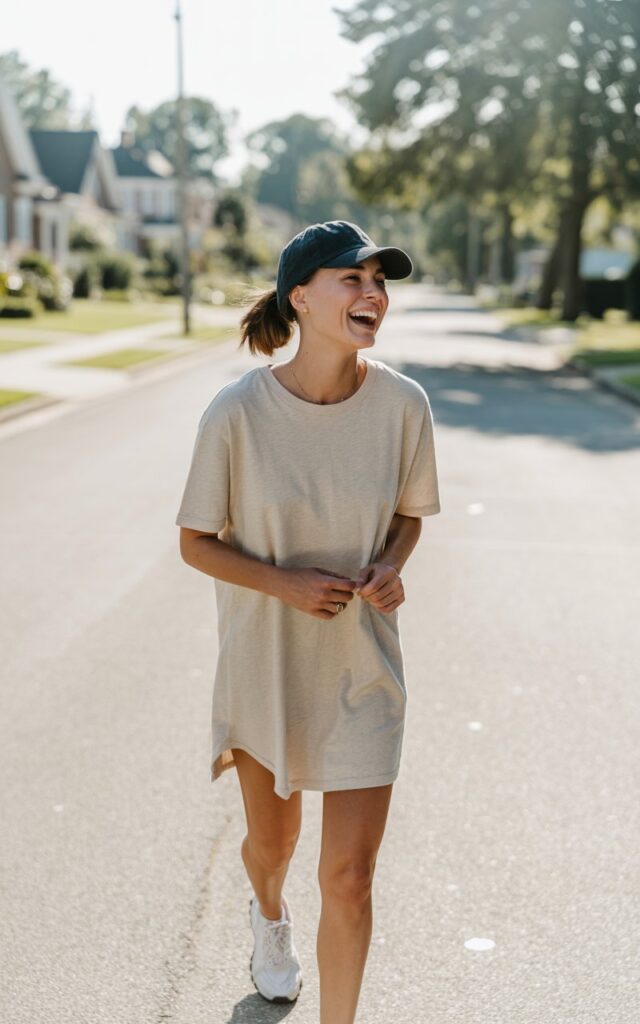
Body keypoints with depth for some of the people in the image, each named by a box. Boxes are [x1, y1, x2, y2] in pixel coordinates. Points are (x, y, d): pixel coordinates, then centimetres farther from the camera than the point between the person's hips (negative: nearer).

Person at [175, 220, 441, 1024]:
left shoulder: (402, 403, -12)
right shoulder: (237, 412, -19)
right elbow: (196, 542, -8)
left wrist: (390, 566, -16)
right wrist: (284, 582, -23)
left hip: (362, 668, 0)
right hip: (265, 663, 0)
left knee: (349, 877, 0)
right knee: (271, 842, 23)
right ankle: (268, 914, 60)